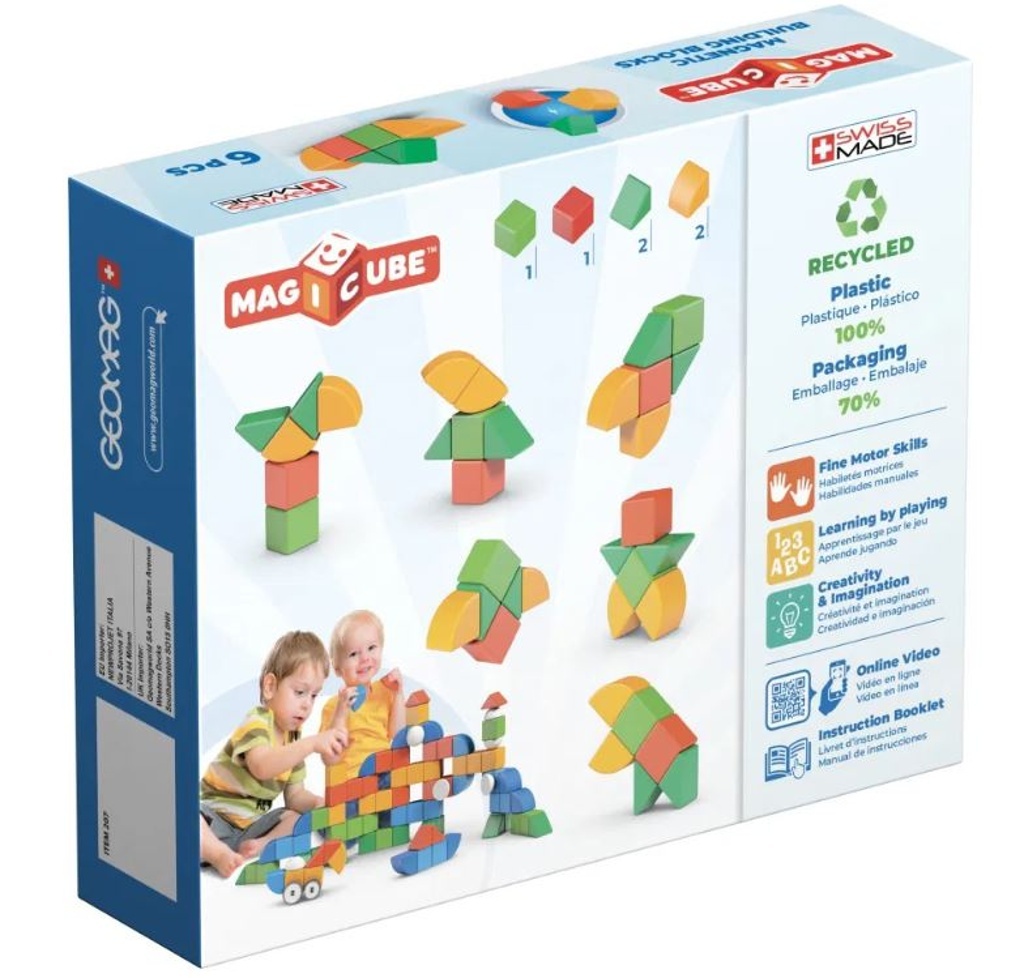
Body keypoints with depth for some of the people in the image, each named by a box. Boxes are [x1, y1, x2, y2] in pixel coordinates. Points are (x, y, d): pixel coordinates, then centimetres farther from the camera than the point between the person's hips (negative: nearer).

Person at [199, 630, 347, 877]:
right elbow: (261, 766, -37)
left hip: (251, 824, 8)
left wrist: (317, 803, -13)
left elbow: (295, 795, 11)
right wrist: (312, 744, -47)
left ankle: (261, 846, -25)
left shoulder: (292, 737, 11)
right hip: (216, 816, -8)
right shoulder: (255, 725, -15)